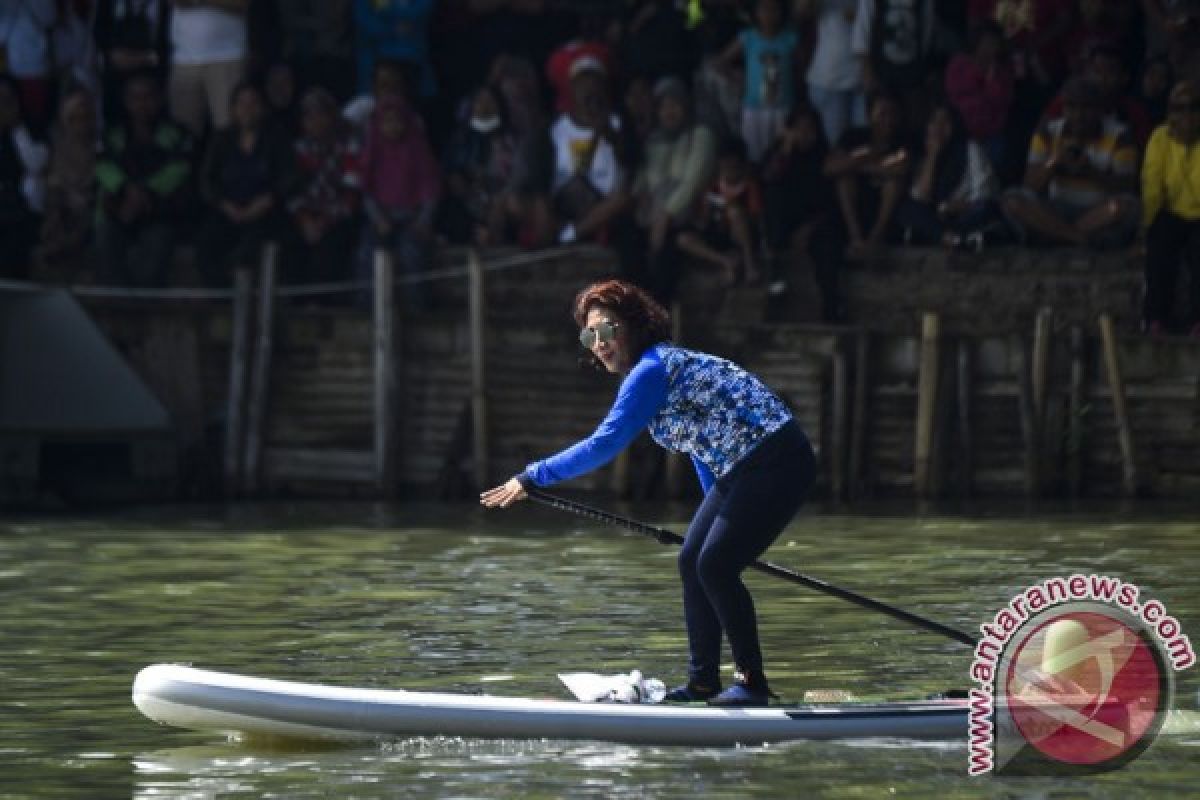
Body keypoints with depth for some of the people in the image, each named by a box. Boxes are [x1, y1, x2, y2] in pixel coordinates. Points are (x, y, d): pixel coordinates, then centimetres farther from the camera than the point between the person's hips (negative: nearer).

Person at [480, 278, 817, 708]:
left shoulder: (651, 371, -17)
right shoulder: (659, 365, 15)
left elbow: (604, 444, -23)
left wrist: (532, 477, -18)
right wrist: (719, 518, 30)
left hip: (777, 462, -11)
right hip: (742, 469, 11)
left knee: (715, 566, -12)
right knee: (692, 561, 10)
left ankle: (753, 683, -1)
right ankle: (704, 682, 17)